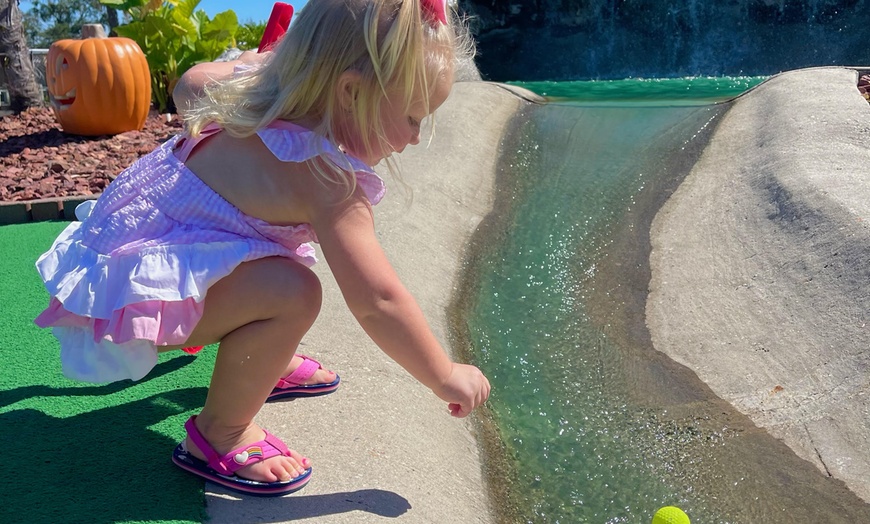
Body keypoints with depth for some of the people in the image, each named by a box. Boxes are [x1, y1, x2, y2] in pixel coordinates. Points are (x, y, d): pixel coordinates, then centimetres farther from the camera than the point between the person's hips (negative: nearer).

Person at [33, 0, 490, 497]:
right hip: (132, 290, -10)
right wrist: (446, 377, -17)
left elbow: (193, 84, 20)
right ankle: (219, 433, -10)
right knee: (291, 292, -32)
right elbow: (376, 300, -29)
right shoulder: (326, 178, -28)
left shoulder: (260, 92, -1)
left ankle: (263, 363, 34)